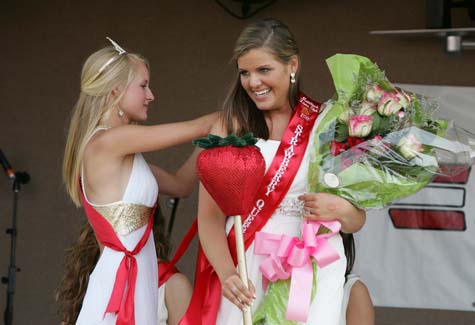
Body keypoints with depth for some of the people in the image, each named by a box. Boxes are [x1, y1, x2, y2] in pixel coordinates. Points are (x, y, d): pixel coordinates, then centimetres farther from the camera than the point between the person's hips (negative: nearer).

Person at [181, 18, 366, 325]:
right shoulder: (229, 127, 1)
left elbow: (357, 219, 4)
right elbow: (210, 215, -3)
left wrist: (341, 210, -18)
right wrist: (226, 273, -20)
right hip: (245, 269, 0)